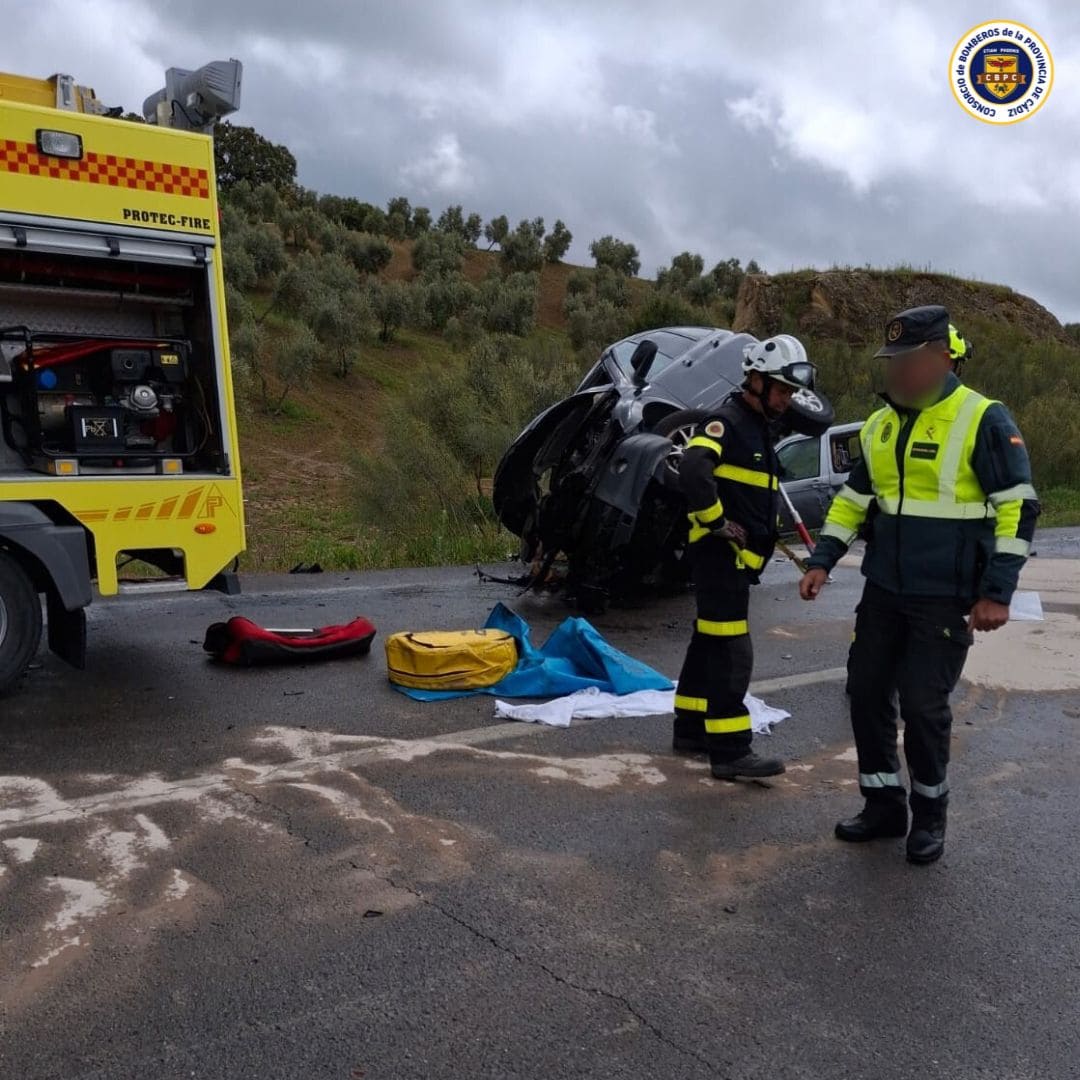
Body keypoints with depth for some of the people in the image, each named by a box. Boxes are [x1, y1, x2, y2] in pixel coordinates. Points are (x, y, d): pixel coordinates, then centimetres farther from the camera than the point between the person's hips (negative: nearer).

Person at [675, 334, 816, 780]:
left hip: (737, 557, 10)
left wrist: (760, 534, 15)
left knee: (709, 644, 15)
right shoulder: (727, 421, -12)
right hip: (721, 554, -10)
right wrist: (717, 522, -21)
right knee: (731, 652, -9)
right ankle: (730, 750, -6)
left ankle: (690, 729, 25)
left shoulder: (758, 428, 19)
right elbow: (693, 471, -30)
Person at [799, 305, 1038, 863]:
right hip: (884, 589, 6)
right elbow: (853, 497, 15)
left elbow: (1018, 506, -13)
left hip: (946, 598, -6)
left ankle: (930, 813, 20)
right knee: (868, 691, 8)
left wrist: (997, 591, -17)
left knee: (923, 704, -2)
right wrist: (822, 560, 6)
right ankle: (884, 804, 23)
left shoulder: (983, 420, -12)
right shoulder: (879, 425, 8)